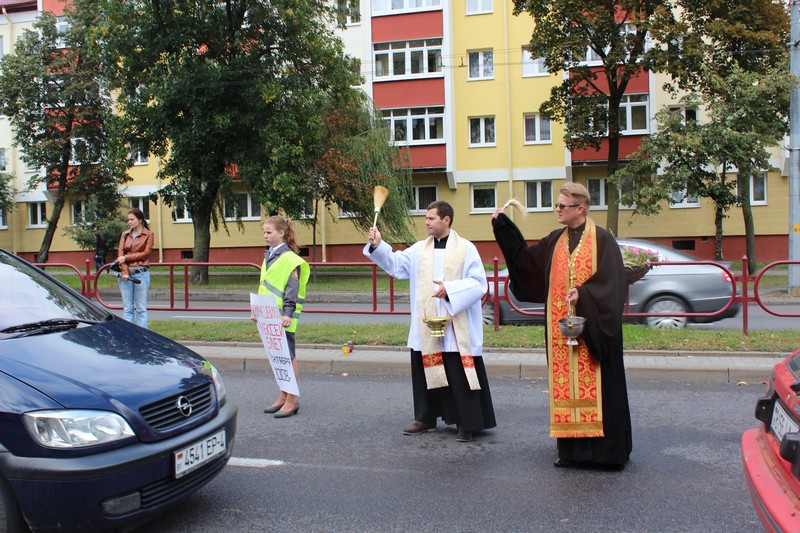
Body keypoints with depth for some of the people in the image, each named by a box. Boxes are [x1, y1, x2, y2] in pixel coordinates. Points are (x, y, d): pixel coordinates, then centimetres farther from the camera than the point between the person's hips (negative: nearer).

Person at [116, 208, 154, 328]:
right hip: (125, 273, 3)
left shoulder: (148, 235, 4)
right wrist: (124, 272, -9)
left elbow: (145, 253, -5)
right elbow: (120, 253, 4)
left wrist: (126, 258, -9)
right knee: (127, 308, 4)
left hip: (141, 273, -3)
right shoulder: (125, 234, 14)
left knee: (141, 308, -1)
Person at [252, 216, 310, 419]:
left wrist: (288, 314, -23)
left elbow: (292, 291, -16)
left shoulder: (290, 259, -12)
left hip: (283, 318, -9)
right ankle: (283, 397, 23)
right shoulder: (268, 257, 14)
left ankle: (292, 400, 5)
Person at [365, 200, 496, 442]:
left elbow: (478, 283, -9)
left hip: (457, 329, -4)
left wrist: (450, 289, -21)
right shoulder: (419, 249, 10)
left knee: (460, 376, -1)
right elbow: (395, 264, 4)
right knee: (427, 373, 12)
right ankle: (426, 418, 26)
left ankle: (466, 423, 11)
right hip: (426, 328, 5)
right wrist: (377, 246, -9)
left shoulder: (465, 249, -3)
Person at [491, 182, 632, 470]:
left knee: (596, 385, -2)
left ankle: (606, 449, 9)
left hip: (591, 328, -5)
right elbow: (525, 257, 14)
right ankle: (572, 449, 15)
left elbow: (612, 280, -10)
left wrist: (583, 294, -22)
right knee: (566, 384, 7)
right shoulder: (555, 241, 12)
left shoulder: (602, 240, -5)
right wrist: (503, 225, 11)